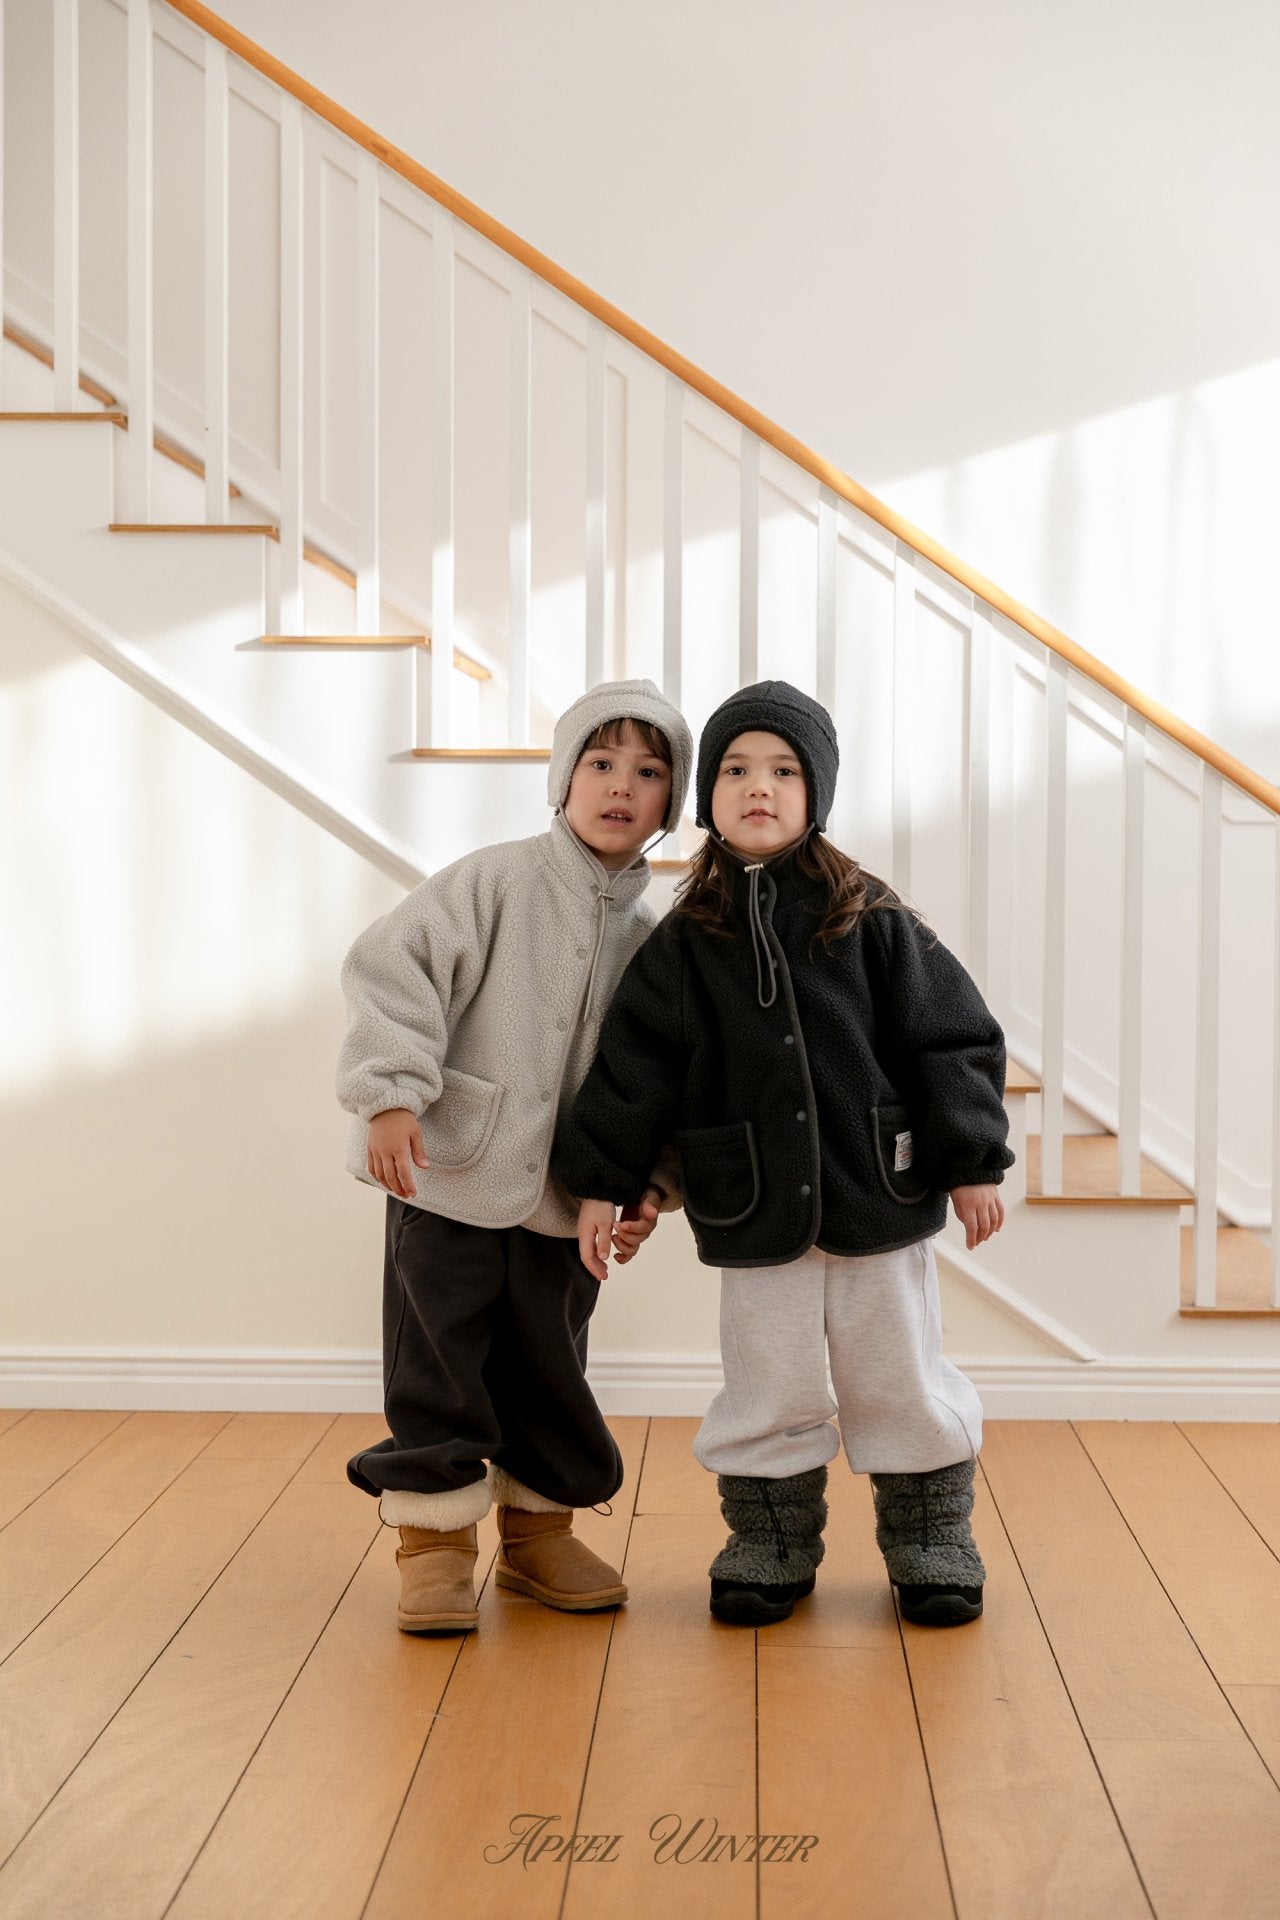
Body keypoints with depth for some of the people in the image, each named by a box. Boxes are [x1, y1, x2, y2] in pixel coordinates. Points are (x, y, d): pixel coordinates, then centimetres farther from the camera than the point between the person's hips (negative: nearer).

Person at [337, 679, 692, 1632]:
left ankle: (538, 1532, 30)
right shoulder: (497, 882, -8)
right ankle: (435, 1539, 17)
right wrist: (391, 1094, -23)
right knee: (440, 1369, 2)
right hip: (452, 1172, -4)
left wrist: (649, 1182, 1)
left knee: (551, 1374, 13)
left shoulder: (653, 938, 7)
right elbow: (394, 965, -14)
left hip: (565, 1200, 4)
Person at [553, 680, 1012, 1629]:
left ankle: (930, 1539, 28)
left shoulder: (872, 921, -2)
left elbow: (950, 1037, -1)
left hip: (879, 1198, 0)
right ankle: (771, 1546, 27)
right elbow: (634, 1065, 4)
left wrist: (973, 1163, -4)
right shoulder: (684, 944, 2)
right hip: (753, 1214, 1)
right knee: (768, 1391, 8)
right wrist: (602, 1184, 1)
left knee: (903, 1381, 10)